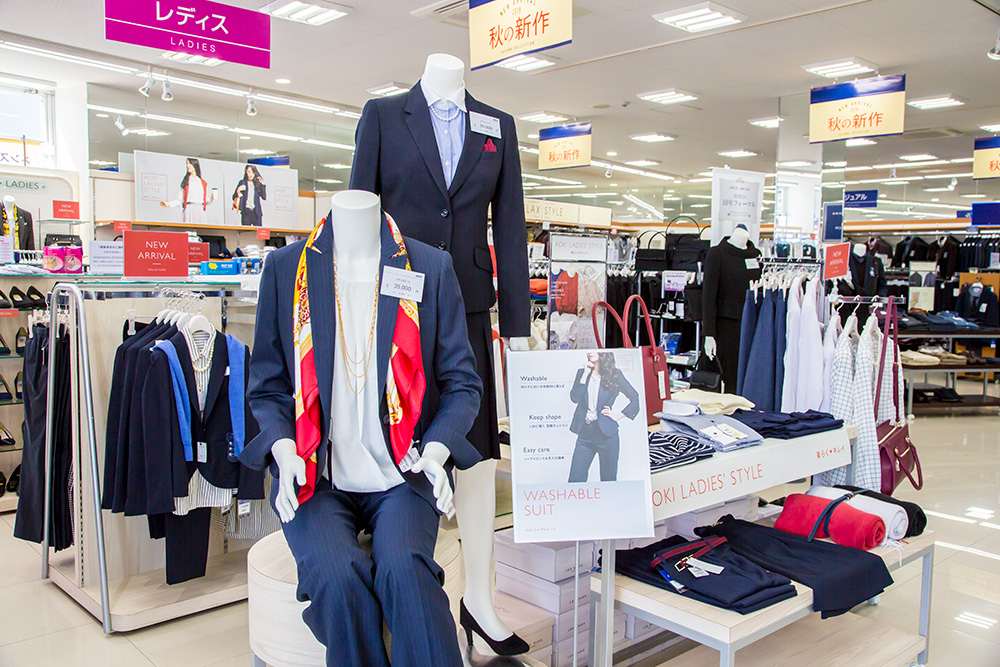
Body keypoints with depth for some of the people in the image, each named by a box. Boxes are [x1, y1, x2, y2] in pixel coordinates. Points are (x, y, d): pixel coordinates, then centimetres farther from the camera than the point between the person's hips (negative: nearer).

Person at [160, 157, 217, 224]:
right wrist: (168, 204, -1)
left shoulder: (204, 183, 15)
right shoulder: (185, 181, 13)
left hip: (201, 211, 1)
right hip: (189, 210, -1)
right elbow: (179, 200, 11)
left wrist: (211, 199, -3)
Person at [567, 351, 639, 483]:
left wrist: (619, 416, -1)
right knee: (575, 479, -2)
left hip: (606, 434, -2)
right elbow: (574, 398, -4)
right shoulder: (581, 373, 10)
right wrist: (585, 375, -6)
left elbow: (636, 398, 4)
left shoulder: (615, 375, 2)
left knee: (608, 479, 5)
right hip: (585, 433, 3)